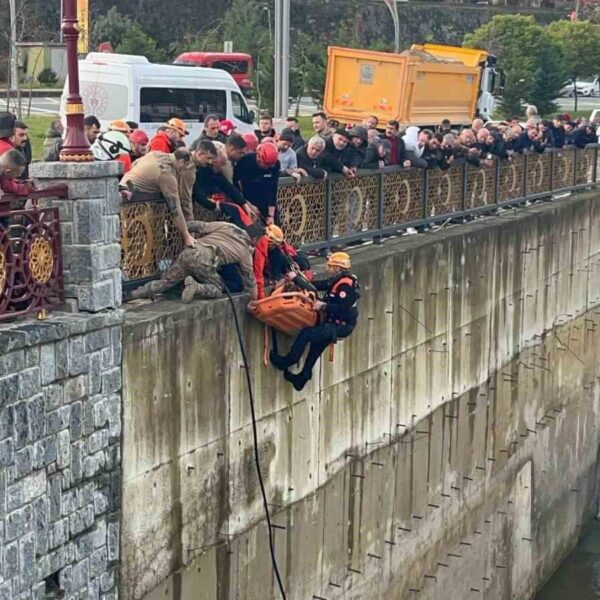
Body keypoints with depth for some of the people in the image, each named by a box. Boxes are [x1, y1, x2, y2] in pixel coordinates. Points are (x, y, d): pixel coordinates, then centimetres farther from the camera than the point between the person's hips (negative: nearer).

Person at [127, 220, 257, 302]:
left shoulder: (223, 226, 24)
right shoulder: (245, 251, 19)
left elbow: (195, 226, 17)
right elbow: (249, 277, 26)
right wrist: (254, 300, 37)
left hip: (189, 252, 4)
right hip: (205, 259, -4)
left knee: (165, 282, 12)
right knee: (217, 290, 17)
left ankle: (131, 295, -4)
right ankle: (196, 287, -12)